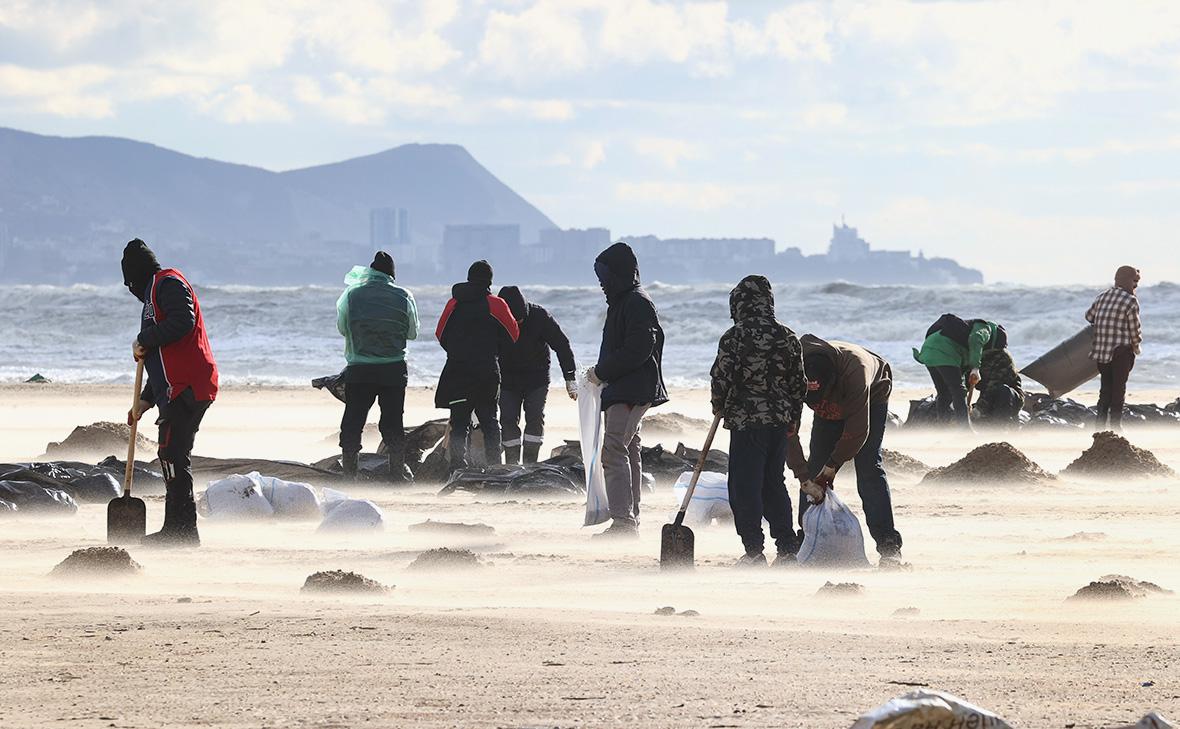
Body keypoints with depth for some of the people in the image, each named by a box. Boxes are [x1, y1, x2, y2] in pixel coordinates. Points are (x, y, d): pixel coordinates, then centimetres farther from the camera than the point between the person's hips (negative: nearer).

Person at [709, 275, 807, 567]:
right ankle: (787, 546, 14)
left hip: (746, 420, -5)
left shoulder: (734, 337, -11)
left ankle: (754, 549, -2)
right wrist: (794, 418, 22)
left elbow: (721, 378, -11)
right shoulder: (787, 337, 5)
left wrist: (719, 406, 8)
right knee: (774, 483, 15)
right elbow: (798, 382, 10)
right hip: (780, 420, 5)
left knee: (745, 485, 1)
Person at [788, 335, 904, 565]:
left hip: (872, 397, -4)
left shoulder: (854, 372, -44)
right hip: (831, 408, 4)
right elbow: (789, 431, -27)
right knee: (815, 467, -6)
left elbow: (857, 430, -33)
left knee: (868, 468, -18)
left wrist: (831, 466, -23)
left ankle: (889, 545, -20)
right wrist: (804, 478, -31)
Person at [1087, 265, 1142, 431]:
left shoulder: (1102, 296, 8)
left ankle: (1100, 426, 13)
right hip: (1120, 349, -6)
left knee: (1105, 389, 15)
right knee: (1119, 389, 3)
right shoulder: (1130, 301, -12)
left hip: (1101, 350, 6)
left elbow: (1089, 316, 19)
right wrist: (1137, 346, 11)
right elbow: (1135, 329, -7)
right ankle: (1115, 425, 4)